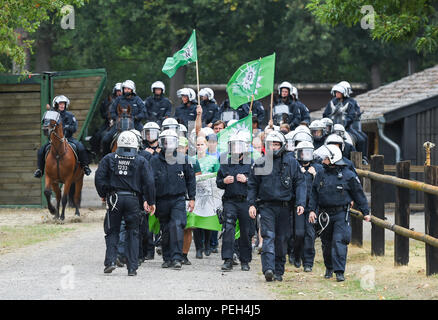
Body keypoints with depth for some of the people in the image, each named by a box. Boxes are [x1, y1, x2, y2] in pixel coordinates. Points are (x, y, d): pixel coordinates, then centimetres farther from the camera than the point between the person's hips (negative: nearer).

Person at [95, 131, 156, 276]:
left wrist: (103, 194, 13)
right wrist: (150, 202, 6)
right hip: (132, 199, 0)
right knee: (133, 234, 7)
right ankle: (132, 267, 3)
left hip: (114, 198, 0)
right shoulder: (141, 161, 2)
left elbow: (99, 178, -1)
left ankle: (110, 261, -4)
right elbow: (149, 182, -1)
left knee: (112, 232, 11)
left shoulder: (109, 159, 3)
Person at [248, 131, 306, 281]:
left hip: (284, 206, 1)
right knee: (268, 237, -13)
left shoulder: (291, 162, 3)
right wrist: (252, 204, 2)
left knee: (282, 239, 6)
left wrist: (300, 203, -7)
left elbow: (300, 183, 3)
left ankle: (279, 271, 15)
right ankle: (268, 269, -24)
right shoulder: (260, 163, 5)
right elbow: (252, 185, 11)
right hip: (266, 206, -1)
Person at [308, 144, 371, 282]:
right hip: (324, 214, 4)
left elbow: (358, 194, 2)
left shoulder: (348, 176, -4)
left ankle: (339, 271, -13)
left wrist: (365, 212, 4)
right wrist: (312, 210, 0)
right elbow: (314, 194, 12)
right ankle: (329, 268, 31)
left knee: (339, 241, -14)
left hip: (341, 214, -4)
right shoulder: (321, 175, 7)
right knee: (326, 243, 12)